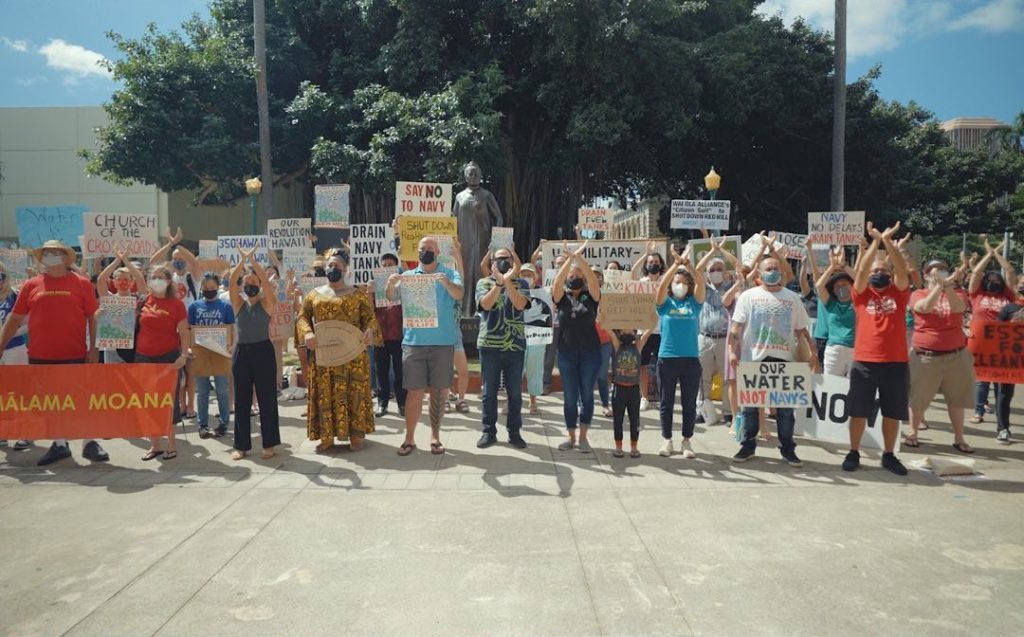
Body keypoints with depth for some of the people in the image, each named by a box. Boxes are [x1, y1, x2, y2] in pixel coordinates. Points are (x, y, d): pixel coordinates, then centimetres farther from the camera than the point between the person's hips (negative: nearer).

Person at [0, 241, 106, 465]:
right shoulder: (31, 285, 7)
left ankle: (89, 443, 12)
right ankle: (59, 444, 23)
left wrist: (93, 348, -8)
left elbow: (93, 317, -1)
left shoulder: (82, 283, 0)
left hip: (74, 355, -3)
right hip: (40, 356, 3)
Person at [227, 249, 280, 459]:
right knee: (241, 401, 7)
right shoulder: (238, 303, 6)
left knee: (267, 399, 1)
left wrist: (254, 262, -20)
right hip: (242, 352, 3)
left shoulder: (267, 303, 1)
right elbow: (231, 283, -9)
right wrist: (242, 262, -19)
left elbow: (266, 281, -15)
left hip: (263, 351, -3)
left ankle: (269, 444, 10)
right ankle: (241, 445, 16)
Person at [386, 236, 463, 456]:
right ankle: (409, 438, 10)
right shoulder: (408, 276, 10)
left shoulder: (450, 274, 5)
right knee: (414, 391, 2)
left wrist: (446, 282, -35)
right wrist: (391, 285, -27)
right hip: (414, 341, 1)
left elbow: (458, 295, -13)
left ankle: (435, 436, 17)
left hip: (443, 342, 0)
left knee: (438, 392, 6)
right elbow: (392, 297, -4)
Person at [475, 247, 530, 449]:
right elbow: (486, 304, -14)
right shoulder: (483, 283, 5)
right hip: (489, 345, 0)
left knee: (515, 392, 5)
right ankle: (489, 431, 16)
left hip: (515, 345, 0)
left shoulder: (520, 283, 6)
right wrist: (499, 281, -21)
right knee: (489, 391, 6)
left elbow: (520, 304, -13)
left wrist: (507, 281, -18)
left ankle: (514, 432, 16)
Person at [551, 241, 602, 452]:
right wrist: (569, 259, -25)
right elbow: (556, 282, -16)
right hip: (566, 353, 1)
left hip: (590, 353, -1)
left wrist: (579, 257, -27)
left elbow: (593, 280, -18)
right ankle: (571, 437, 15)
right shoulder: (561, 297, 3)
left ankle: (583, 436, 15)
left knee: (586, 395, 5)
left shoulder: (591, 297, 1)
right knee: (569, 397, 5)